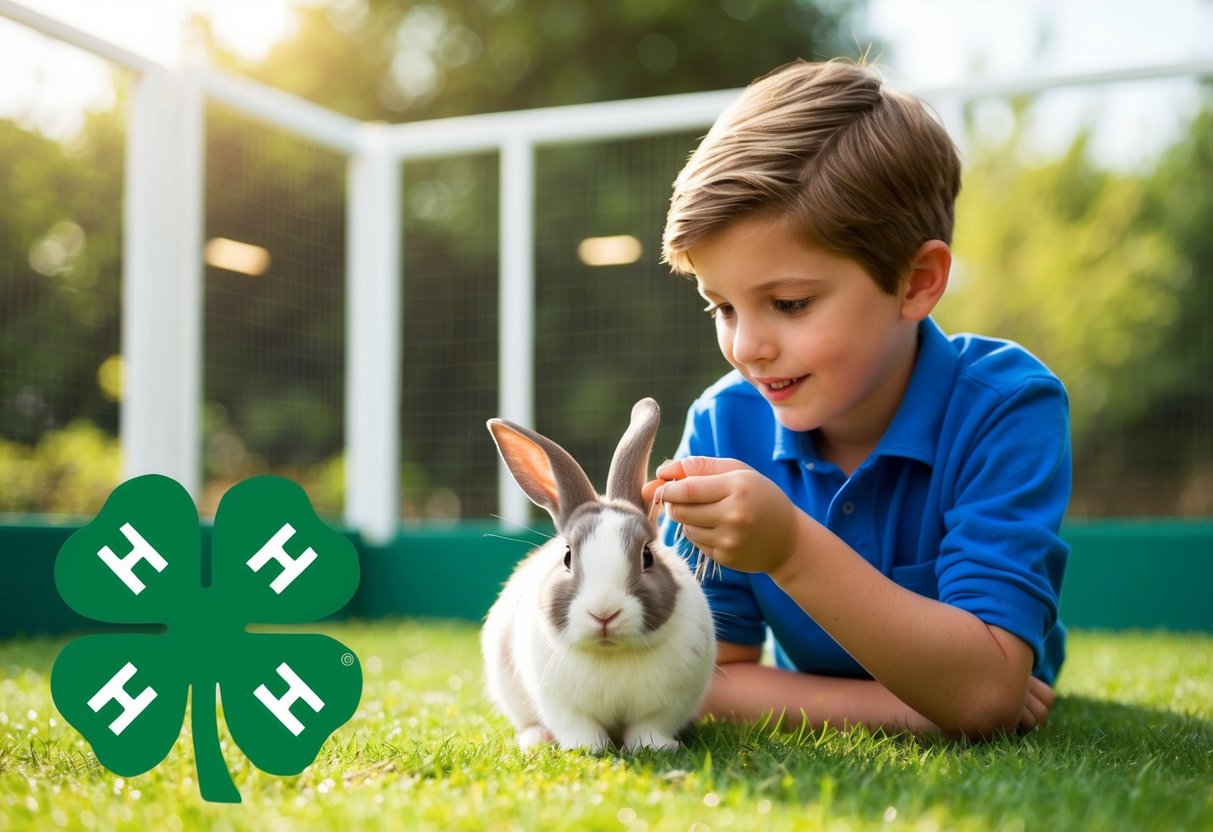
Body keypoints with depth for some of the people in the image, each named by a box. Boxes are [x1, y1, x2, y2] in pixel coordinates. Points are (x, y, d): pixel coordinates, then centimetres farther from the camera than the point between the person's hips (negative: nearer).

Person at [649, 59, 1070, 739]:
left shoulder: (1005, 407, -25)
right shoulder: (725, 424, -17)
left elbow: (986, 695, -33)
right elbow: (704, 679, -17)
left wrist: (791, 549, -45)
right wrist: (924, 708, -27)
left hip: (990, 755, -1)